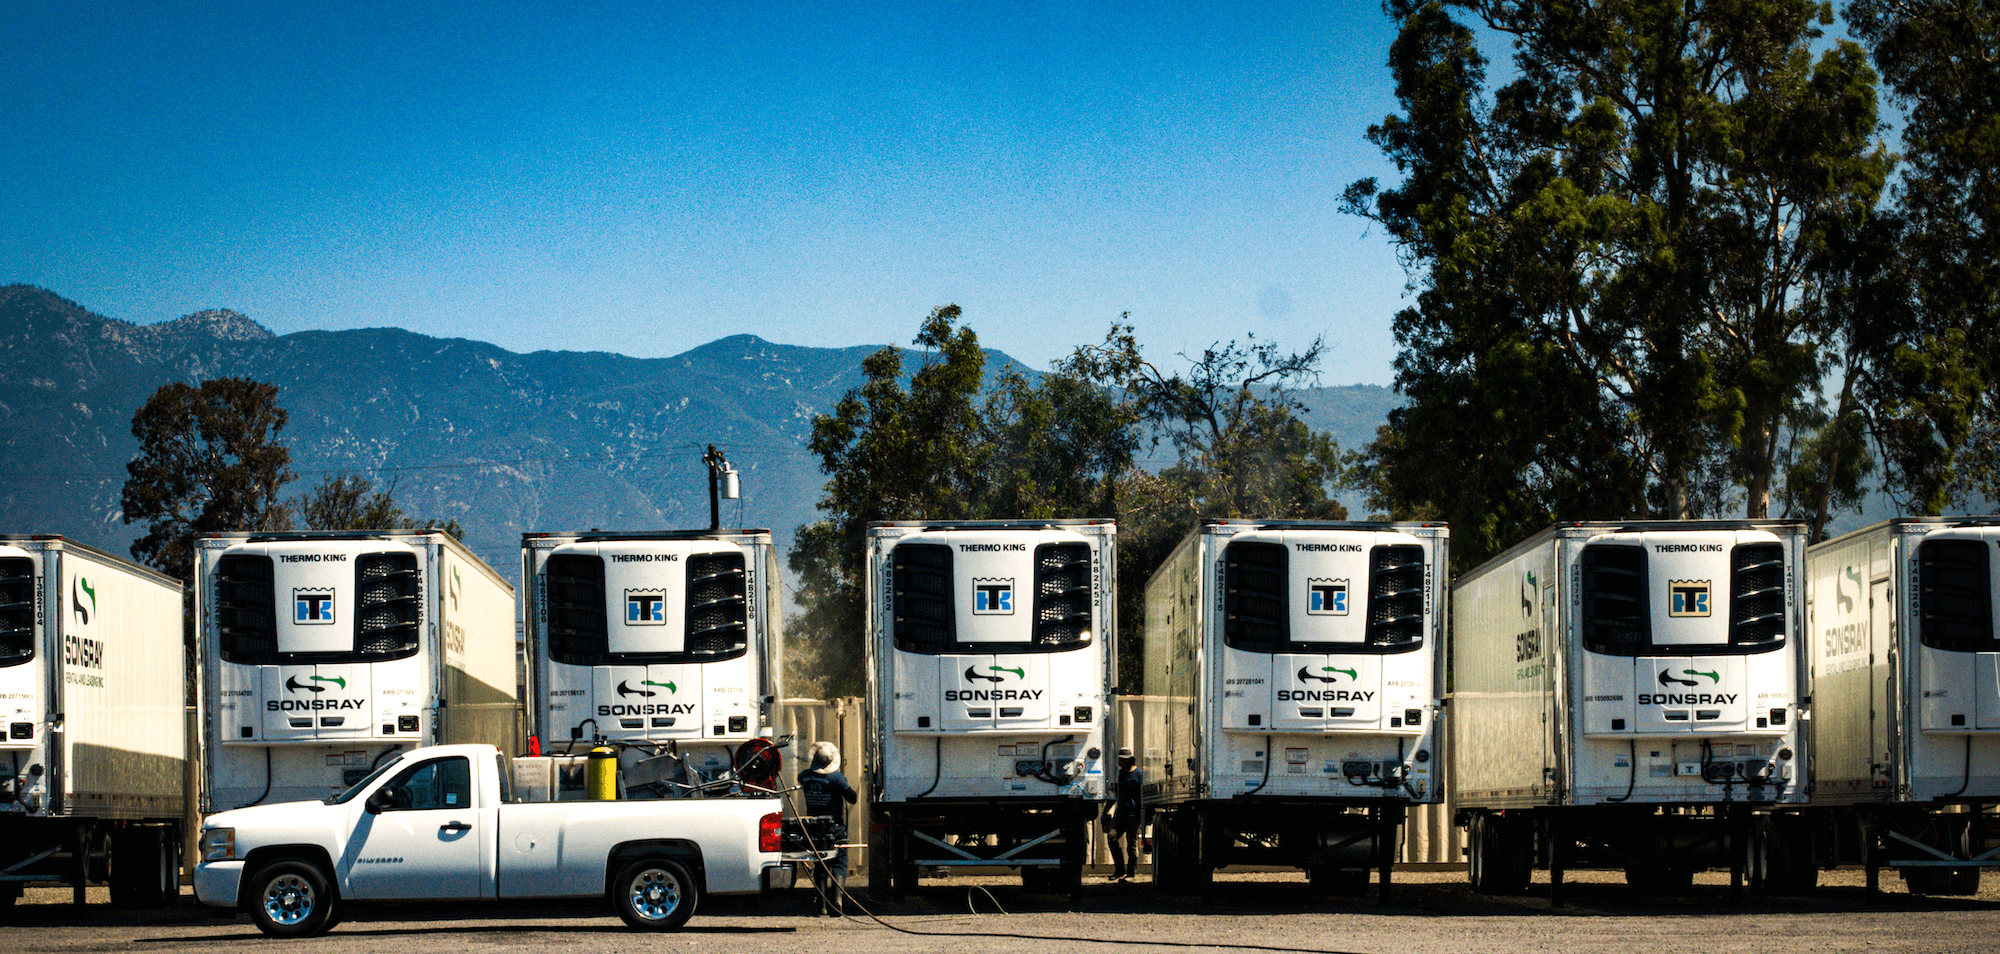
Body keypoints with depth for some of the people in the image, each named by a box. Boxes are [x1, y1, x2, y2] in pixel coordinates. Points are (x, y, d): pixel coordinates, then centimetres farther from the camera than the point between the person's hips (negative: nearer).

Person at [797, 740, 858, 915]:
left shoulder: (804, 776, -2)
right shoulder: (835, 777, -17)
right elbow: (853, 798, -11)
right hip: (835, 827, -4)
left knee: (819, 866, 14)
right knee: (839, 863, 2)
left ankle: (822, 904, 12)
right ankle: (836, 899, -16)